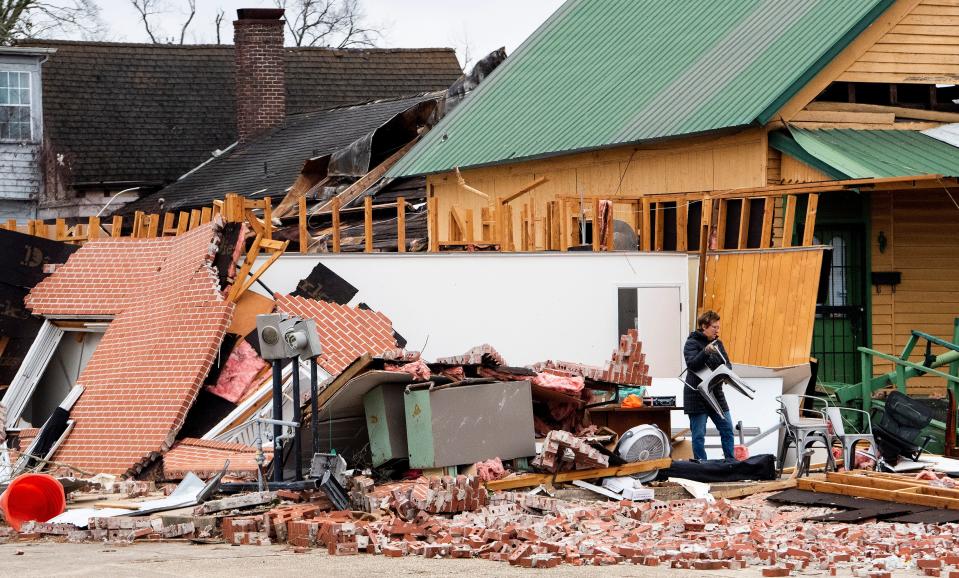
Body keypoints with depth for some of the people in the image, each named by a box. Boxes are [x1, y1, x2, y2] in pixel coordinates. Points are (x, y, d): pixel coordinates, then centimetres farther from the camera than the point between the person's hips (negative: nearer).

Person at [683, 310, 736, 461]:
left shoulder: (717, 343, 12)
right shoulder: (692, 343, -7)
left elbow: (727, 364, 11)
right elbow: (691, 364, -21)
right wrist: (706, 351, -36)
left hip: (716, 394, 6)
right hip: (697, 396, -6)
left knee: (727, 429, 5)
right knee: (699, 435, -3)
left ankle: (731, 461, 12)